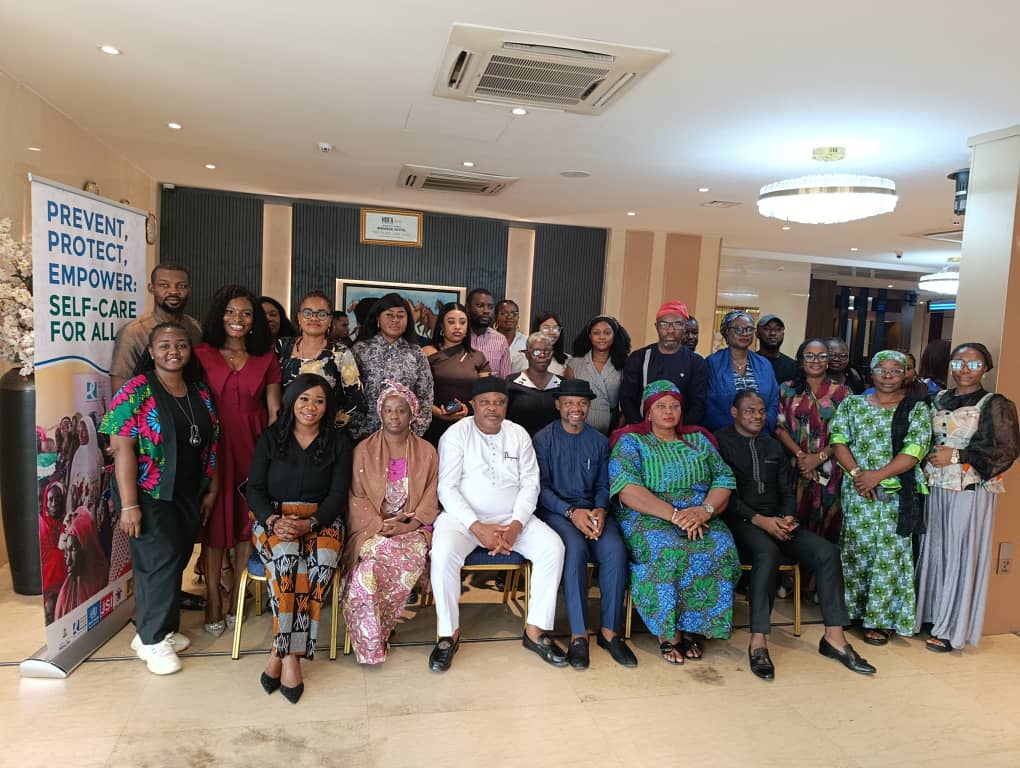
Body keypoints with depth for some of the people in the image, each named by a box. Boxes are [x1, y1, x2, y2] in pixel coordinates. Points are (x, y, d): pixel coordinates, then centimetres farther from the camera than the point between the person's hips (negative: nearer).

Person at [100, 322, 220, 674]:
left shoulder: (200, 392, 7)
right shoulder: (136, 391, -11)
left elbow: (210, 445, 11)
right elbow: (122, 448, -15)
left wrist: (211, 490, 8)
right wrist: (129, 505, -18)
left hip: (189, 497, 6)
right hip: (150, 497, -5)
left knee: (176, 562, 10)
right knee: (161, 561, -7)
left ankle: (156, 628, 28)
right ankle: (152, 639, 11)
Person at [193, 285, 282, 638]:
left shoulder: (266, 358, 7)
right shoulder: (202, 353, 2)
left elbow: (274, 411, 5)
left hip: (253, 446, 1)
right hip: (213, 445, -1)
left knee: (248, 519, 6)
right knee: (214, 519, 4)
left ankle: (236, 596, 21)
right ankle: (213, 599, 16)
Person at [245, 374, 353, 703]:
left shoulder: (338, 442, 7)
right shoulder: (270, 439, 8)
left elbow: (338, 494, 0)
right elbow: (255, 489, 3)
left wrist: (309, 523, -17)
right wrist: (274, 520, -16)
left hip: (320, 520, 0)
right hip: (273, 519, 0)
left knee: (323, 561, -33)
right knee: (287, 556, -35)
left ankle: (280, 653, -24)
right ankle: (291, 655, -28)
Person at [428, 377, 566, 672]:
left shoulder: (519, 435, 7)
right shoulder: (457, 434, -4)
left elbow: (530, 485, 4)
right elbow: (447, 488, -9)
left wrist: (516, 526, -13)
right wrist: (477, 527, -20)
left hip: (512, 518, 3)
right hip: (463, 517, -3)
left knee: (553, 546, -19)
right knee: (443, 552, -32)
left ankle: (535, 631, -7)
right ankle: (449, 634, -13)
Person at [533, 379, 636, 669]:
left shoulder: (599, 441, 14)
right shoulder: (543, 438, 2)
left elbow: (603, 485, 13)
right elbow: (541, 486, -4)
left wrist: (599, 510, -8)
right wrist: (571, 512, -17)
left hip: (593, 510, 3)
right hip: (555, 510, -3)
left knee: (616, 549, -26)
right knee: (575, 547, -33)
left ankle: (609, 631, -14)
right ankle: (578, 634, -23)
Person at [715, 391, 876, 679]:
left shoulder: (773, 446, 20)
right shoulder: (721, 442, -2)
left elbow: (787, 490, 19)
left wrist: (787, 517, -2)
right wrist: (759, 520, -18)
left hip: (776, 520, 7)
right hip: (740, 522, -6)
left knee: (827, 552, -14)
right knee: (768, 553, -36)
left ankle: (834, 637, -7)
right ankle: (758, 642, -29)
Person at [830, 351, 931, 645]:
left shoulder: (917, 410, 3)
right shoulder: (851, 404, 9)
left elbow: (914, 451, -8)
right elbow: (838, 440, 1)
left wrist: (878, 475, -17)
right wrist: (856, 472, -14)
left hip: (898, 494, -1)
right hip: (857, 492, 1)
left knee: (889, 553, 1)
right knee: (856, 549, 5)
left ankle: (882, 619, 12)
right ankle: (852, 609, 19)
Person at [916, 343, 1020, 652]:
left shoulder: (995, 405, -4)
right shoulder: (939, 399, 11)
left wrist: (956, 456, -15)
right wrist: (930, 458, 0)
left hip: (970, 491, -5)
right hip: (936, 487, 5)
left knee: (960, 554, 0)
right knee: (933, 549, 9)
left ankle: (951, 628, 11)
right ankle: (930, 614, 22)